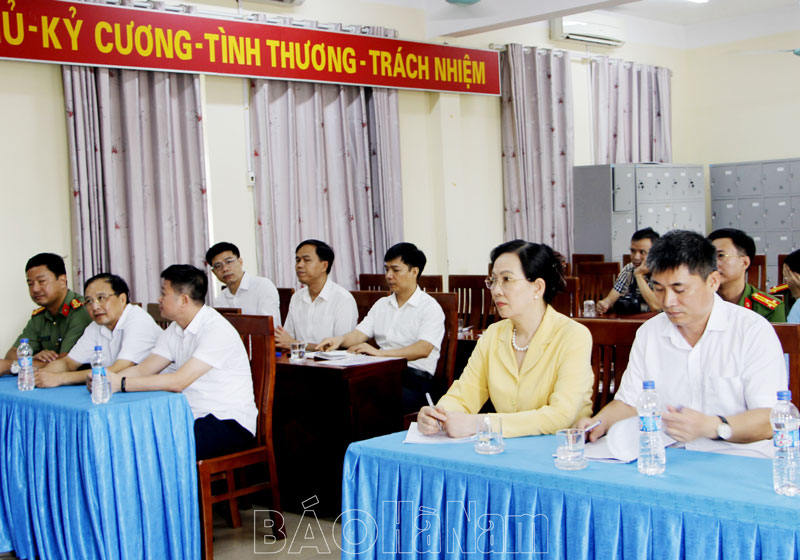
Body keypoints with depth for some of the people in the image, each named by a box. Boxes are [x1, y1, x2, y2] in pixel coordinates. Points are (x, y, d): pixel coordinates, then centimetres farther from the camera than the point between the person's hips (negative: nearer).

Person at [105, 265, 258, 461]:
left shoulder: (217, 330, -17)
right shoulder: (174, 330, 11)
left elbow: (178, 382, -23)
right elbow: (143, 369, 6)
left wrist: (121, 384, -23)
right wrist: (109, 378, -13)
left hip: (230, 423, -8)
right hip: (194, 417, 8)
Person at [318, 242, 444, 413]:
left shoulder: (430, 307, 0)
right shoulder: (381, 305, 22)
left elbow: (423, 349, -16)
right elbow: (360, 334, 13)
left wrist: (379, 353, -27)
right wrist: (340, 340, -11)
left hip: (414, 379, -5)